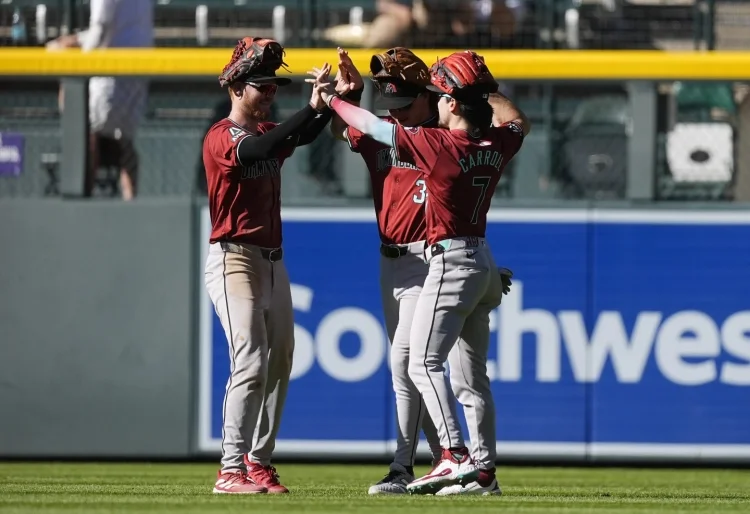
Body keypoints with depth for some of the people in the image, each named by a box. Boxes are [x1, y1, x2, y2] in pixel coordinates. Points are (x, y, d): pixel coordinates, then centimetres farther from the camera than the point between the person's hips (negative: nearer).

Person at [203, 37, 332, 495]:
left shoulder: (268, 132, 15)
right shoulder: (222, 137, -9)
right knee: (251, 362, -17)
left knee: (280, 363, 8)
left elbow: (304, 135, -4)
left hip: (272, 261, 8)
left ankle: (259, 462, 16)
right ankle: (231, 470, -18)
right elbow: (258, 150, -30)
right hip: (234, 259, -8)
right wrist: (312, 107, -36)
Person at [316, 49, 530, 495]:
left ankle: (456, 456, -23)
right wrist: (487, 91, 26)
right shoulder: (497, 144, 2)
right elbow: (521, 123, 28)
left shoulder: (439, 144, -16)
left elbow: (371, 126, -6)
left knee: (424, 362, -10)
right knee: (472, 373, 12)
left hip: (451, 262, -8)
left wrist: (331, 98, 8)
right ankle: (485, 470, 13)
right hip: (484, 263, 8)